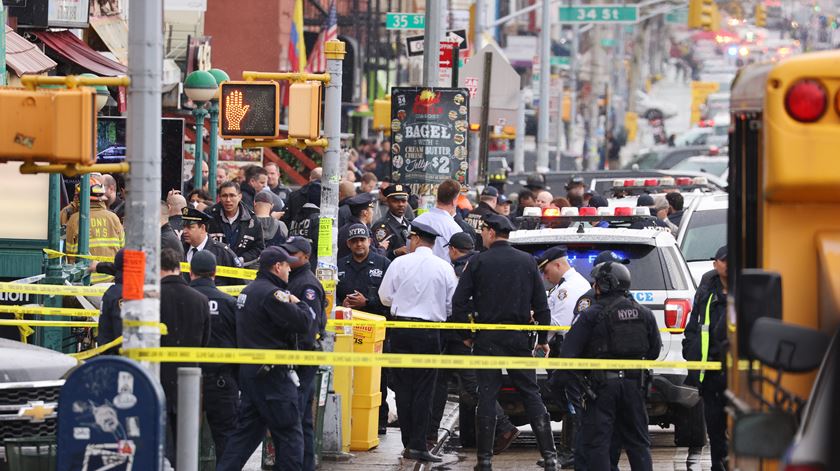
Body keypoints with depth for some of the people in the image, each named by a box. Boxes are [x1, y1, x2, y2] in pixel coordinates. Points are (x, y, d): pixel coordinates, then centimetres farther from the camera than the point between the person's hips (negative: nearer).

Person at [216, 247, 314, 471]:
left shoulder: (248, 291, 14)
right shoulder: (272, 294, -17)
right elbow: (302, 323, -21)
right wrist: (300, 305, -2)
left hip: (249, 370, 9)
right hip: (272, 373, -9)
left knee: (246, 430, 12)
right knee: (290, 433, -2)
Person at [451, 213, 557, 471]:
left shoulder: (478, 262, -4)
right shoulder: (527, 261, 4)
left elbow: (459, 302, -6)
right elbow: (541, 304, 4)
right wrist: (543, 339, 12)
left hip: (487, 338, -2)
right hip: (519, 338, 2)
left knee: (487, 395, 1)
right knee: (531, 394, 6)